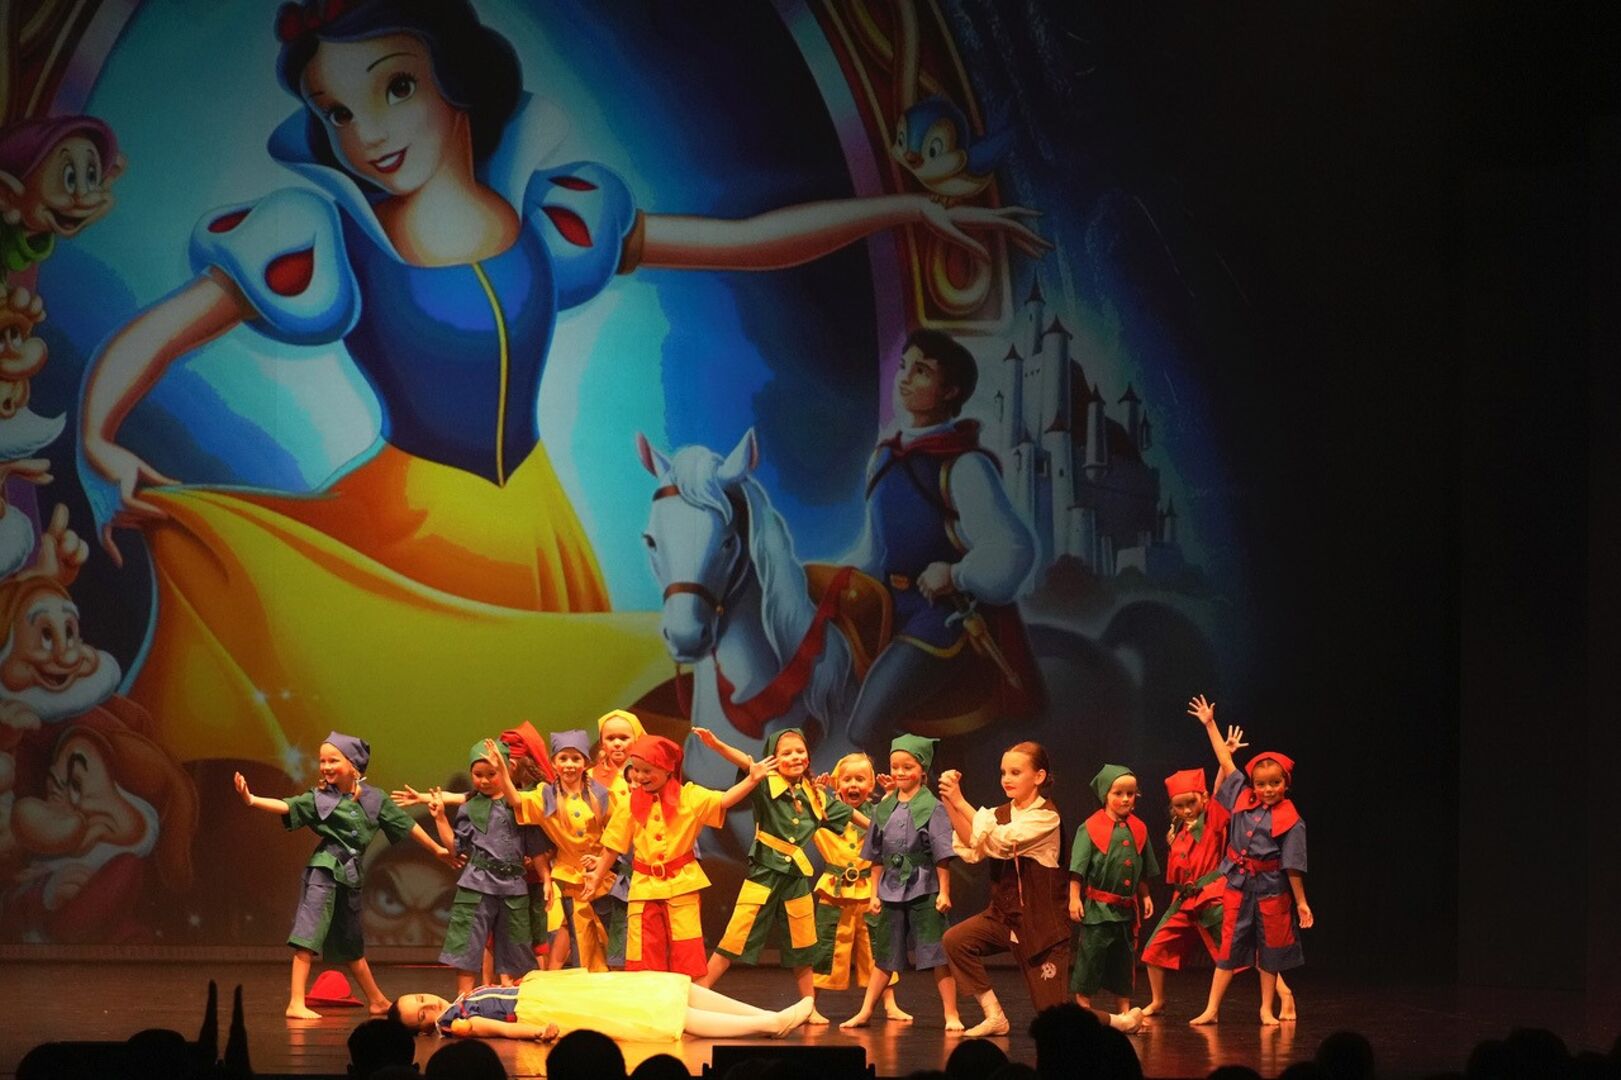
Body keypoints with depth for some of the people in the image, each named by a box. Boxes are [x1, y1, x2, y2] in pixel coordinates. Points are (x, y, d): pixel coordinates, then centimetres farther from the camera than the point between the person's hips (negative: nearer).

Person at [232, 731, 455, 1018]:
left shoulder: (373, 798, 4)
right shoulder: (320, 798, -4)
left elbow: (406, 824, 13)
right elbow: (287, 806, -16)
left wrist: (438, 849, 21)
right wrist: (252, 800, -33)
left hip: (350, 875, 4)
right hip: (324, 868, -4)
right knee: (308, 938, -13)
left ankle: (377, 1000, 30)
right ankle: (296, 1003, -16)